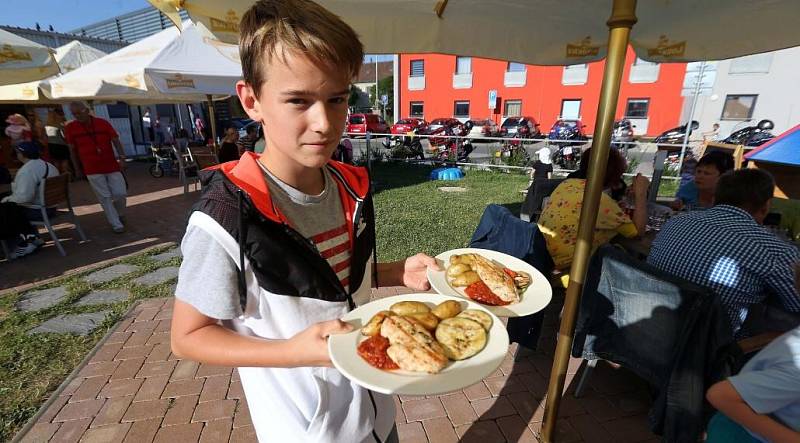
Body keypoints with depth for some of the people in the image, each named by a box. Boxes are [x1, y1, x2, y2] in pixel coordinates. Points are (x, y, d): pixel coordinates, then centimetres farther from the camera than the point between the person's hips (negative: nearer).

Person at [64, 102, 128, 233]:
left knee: (120, 193, 0)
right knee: (105, 198, 0)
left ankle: (120, 214, 29)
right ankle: (117, 225, 6)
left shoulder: (103, 123, -1)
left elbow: (116, 140, -1)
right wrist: (78, 168, 7)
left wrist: (121, 157, -13)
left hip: (112, 165, 0)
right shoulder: (70, 128, -1)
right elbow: (72, 149, 5)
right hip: (92, 169, 0)